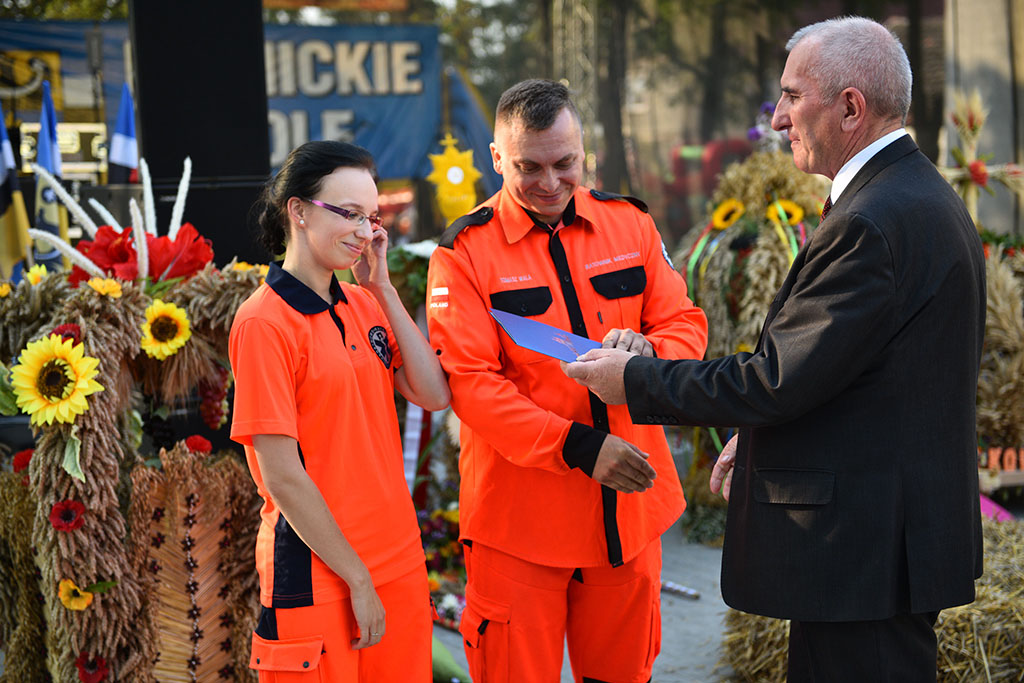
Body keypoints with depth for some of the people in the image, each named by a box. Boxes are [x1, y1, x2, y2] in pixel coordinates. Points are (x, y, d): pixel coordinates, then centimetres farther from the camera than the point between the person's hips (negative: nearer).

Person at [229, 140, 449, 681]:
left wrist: (382, 287, -1)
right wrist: (359, 579, -13)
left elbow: (433, 394, 2)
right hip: (318, 575, -7)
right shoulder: (264, 322, -13)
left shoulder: (364, 306, 9)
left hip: (397, 562, 7)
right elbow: (282, 476, -15)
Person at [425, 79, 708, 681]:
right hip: (518, 520, -3)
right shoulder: (464, 253, -7)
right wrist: (580, 446, -22)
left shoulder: (631, 224, 5)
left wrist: (647, 351, -18)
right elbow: (469, 383, -14)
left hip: (628, 512, 4)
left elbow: (686, 323, 7)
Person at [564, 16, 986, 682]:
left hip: (864, 550, -10)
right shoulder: (925, 196, 13)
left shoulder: (874, 223, -21)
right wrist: (761, 436, 16)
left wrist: (634, 379, -10)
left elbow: (780, 378, -20)